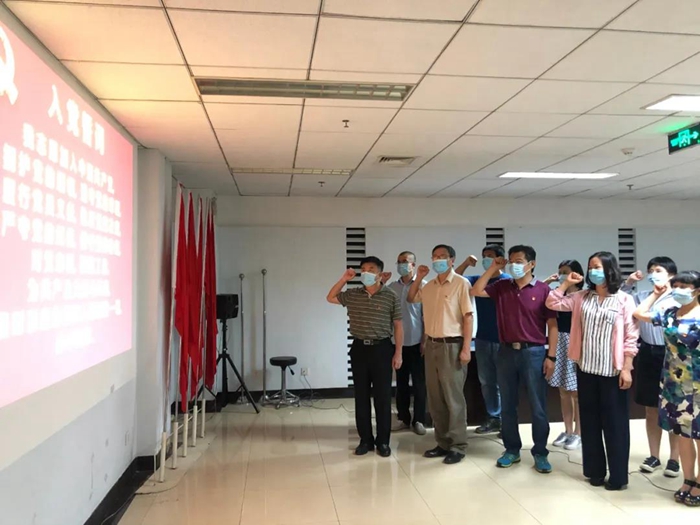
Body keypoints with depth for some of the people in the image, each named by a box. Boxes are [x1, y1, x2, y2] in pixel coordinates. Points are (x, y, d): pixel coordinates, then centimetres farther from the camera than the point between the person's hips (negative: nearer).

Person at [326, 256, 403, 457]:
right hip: (359, 349, 3)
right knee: (361, 396, 8)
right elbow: (330, 298, 16)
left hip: (381, 348, -3)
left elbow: (398, 325, -2)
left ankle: (383, 441, 14)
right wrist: (343, 280, 4)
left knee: (382, 397, 3)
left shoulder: (391, 297, -4)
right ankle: (365, 440, 18)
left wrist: (398, 352, -6)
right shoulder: (352, 295, 6)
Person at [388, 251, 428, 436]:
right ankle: (403, 418, 20)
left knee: (419, 383, 4)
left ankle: (418, 420, 13)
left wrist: (425, 340, -9)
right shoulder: (391, 287, 7)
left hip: (417, 342, -4)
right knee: (401, 383, 10)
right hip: (397, 342, 4)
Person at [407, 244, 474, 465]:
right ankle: (443, 443, 21)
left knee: (453, 398, -1)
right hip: (431, 345, 7)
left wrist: (466, 348, -17)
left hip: (452, 345, -7)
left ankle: (458, 446, 8)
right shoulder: (429, 286, 12)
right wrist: (418, 278, 11)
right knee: (435, 399, 11)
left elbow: (468, 316, -11)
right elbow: (411, 298, 28)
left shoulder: (461, 283, -8)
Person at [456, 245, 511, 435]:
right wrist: (466, 263, -10)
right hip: (482, 339, 6)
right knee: (486, 381, 12)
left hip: (502, 340, -5)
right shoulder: (477, 280, 7)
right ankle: (494, 418, 23)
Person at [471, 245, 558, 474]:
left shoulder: (543, 290, -5)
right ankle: (512, 449, 24)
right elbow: (476, 291, -1)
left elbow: (552, 325, -4)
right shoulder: (502, 287, 6)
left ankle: (540, 453, 18)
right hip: (506, 352, 4)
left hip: (533, 352, -3)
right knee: (508, 405, 11)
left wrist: (551, 356, -9)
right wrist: (493, 269, -2)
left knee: (538, 406, 5)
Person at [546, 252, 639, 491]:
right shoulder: (582, 297, 7)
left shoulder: (624, 300, -6)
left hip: (613, 371, -5)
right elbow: (553, 303, 9)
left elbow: (631, 337, -8)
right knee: (590, 421, 12)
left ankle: (618, 476, 15)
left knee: (615, 423, 4)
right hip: (586, 369, 5)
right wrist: (567, 283, 4)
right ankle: (595, 470, 24)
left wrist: (626, 368, -12)